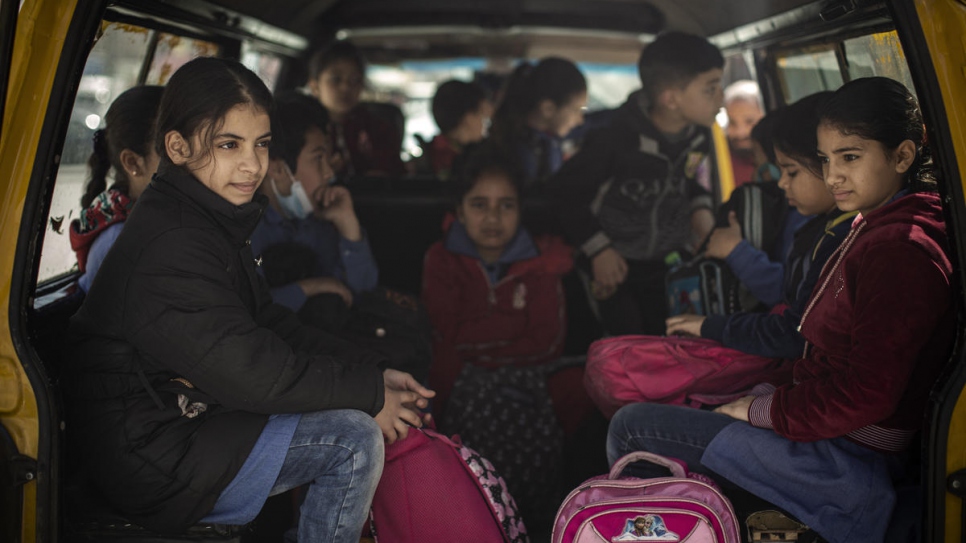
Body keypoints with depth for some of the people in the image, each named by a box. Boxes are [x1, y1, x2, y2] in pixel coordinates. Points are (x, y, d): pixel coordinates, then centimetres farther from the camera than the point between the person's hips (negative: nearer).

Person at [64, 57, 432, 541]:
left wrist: (374, 373, -1)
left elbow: (270, 325, 9)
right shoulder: (169, 246, -25)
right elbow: (251, 372, -28)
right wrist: (370, 393, -17)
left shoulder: (210, 220, 8)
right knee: (354, 439, -20)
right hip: (151, 458, -10)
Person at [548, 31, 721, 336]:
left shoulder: (699, 135, -5)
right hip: (614, 266, -5)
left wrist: (700, 209, -2)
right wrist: (598, 250, -15)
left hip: (670, 264, 5)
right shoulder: (618, 139, -25)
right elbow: (564, 192, -15)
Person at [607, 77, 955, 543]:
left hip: (848, 460, -10)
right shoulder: (876, 229, 9)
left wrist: (762, 409, -14)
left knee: (632, 428, -7)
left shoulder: (904, 250, -22)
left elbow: (866, 394, -25)